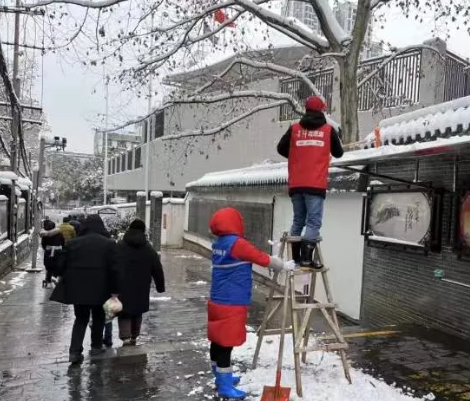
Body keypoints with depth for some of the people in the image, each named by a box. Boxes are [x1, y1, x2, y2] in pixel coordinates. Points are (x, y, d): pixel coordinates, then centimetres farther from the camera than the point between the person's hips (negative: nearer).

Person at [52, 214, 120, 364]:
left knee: (81, 319, 14)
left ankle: (75, 351, 4)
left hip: (77, 288, 2)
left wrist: (68, 283, 18)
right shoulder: (109, 243, -5)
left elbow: (62, 266, 5)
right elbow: (114, 269, -9)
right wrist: (115, 290, -4)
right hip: (99, 289, -2)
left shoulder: (72, 243, 4)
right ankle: (96, 346, 27)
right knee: (98, 318, 18)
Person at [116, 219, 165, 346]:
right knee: (137, 313, 17)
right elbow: (157, 270, 2)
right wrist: (160, 287, 10)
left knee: (124, 313, 5)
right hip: (141, 288, 1)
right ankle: (134, 337, 27)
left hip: (122, 287, -1)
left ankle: (125, 338, -11)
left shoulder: (119, 246, 1)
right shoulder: (149, 249, 2)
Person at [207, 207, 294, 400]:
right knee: (226, 343, -1)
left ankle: (221, 378, 32)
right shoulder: (236, 243, -18)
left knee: (218, 341, 17)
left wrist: (276, 262, 15)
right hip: (231, 304, -9)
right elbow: (262, 259, -11)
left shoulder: (218, 244, 10)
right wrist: (284, 265, 3)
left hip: (218, 301, 9)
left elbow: (250, 255, 17)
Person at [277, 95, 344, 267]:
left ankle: (295, 257, 17)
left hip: (296, 184, 4)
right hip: (316, 184, -3)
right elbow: (338, 153, 14)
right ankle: (306, 258, -13)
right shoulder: (329, 130, 3)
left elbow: (281, 149, 14)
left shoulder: (294, 128, 6)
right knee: (313, 222, -3)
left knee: (298, 220, 14)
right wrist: (338, 137, 33)